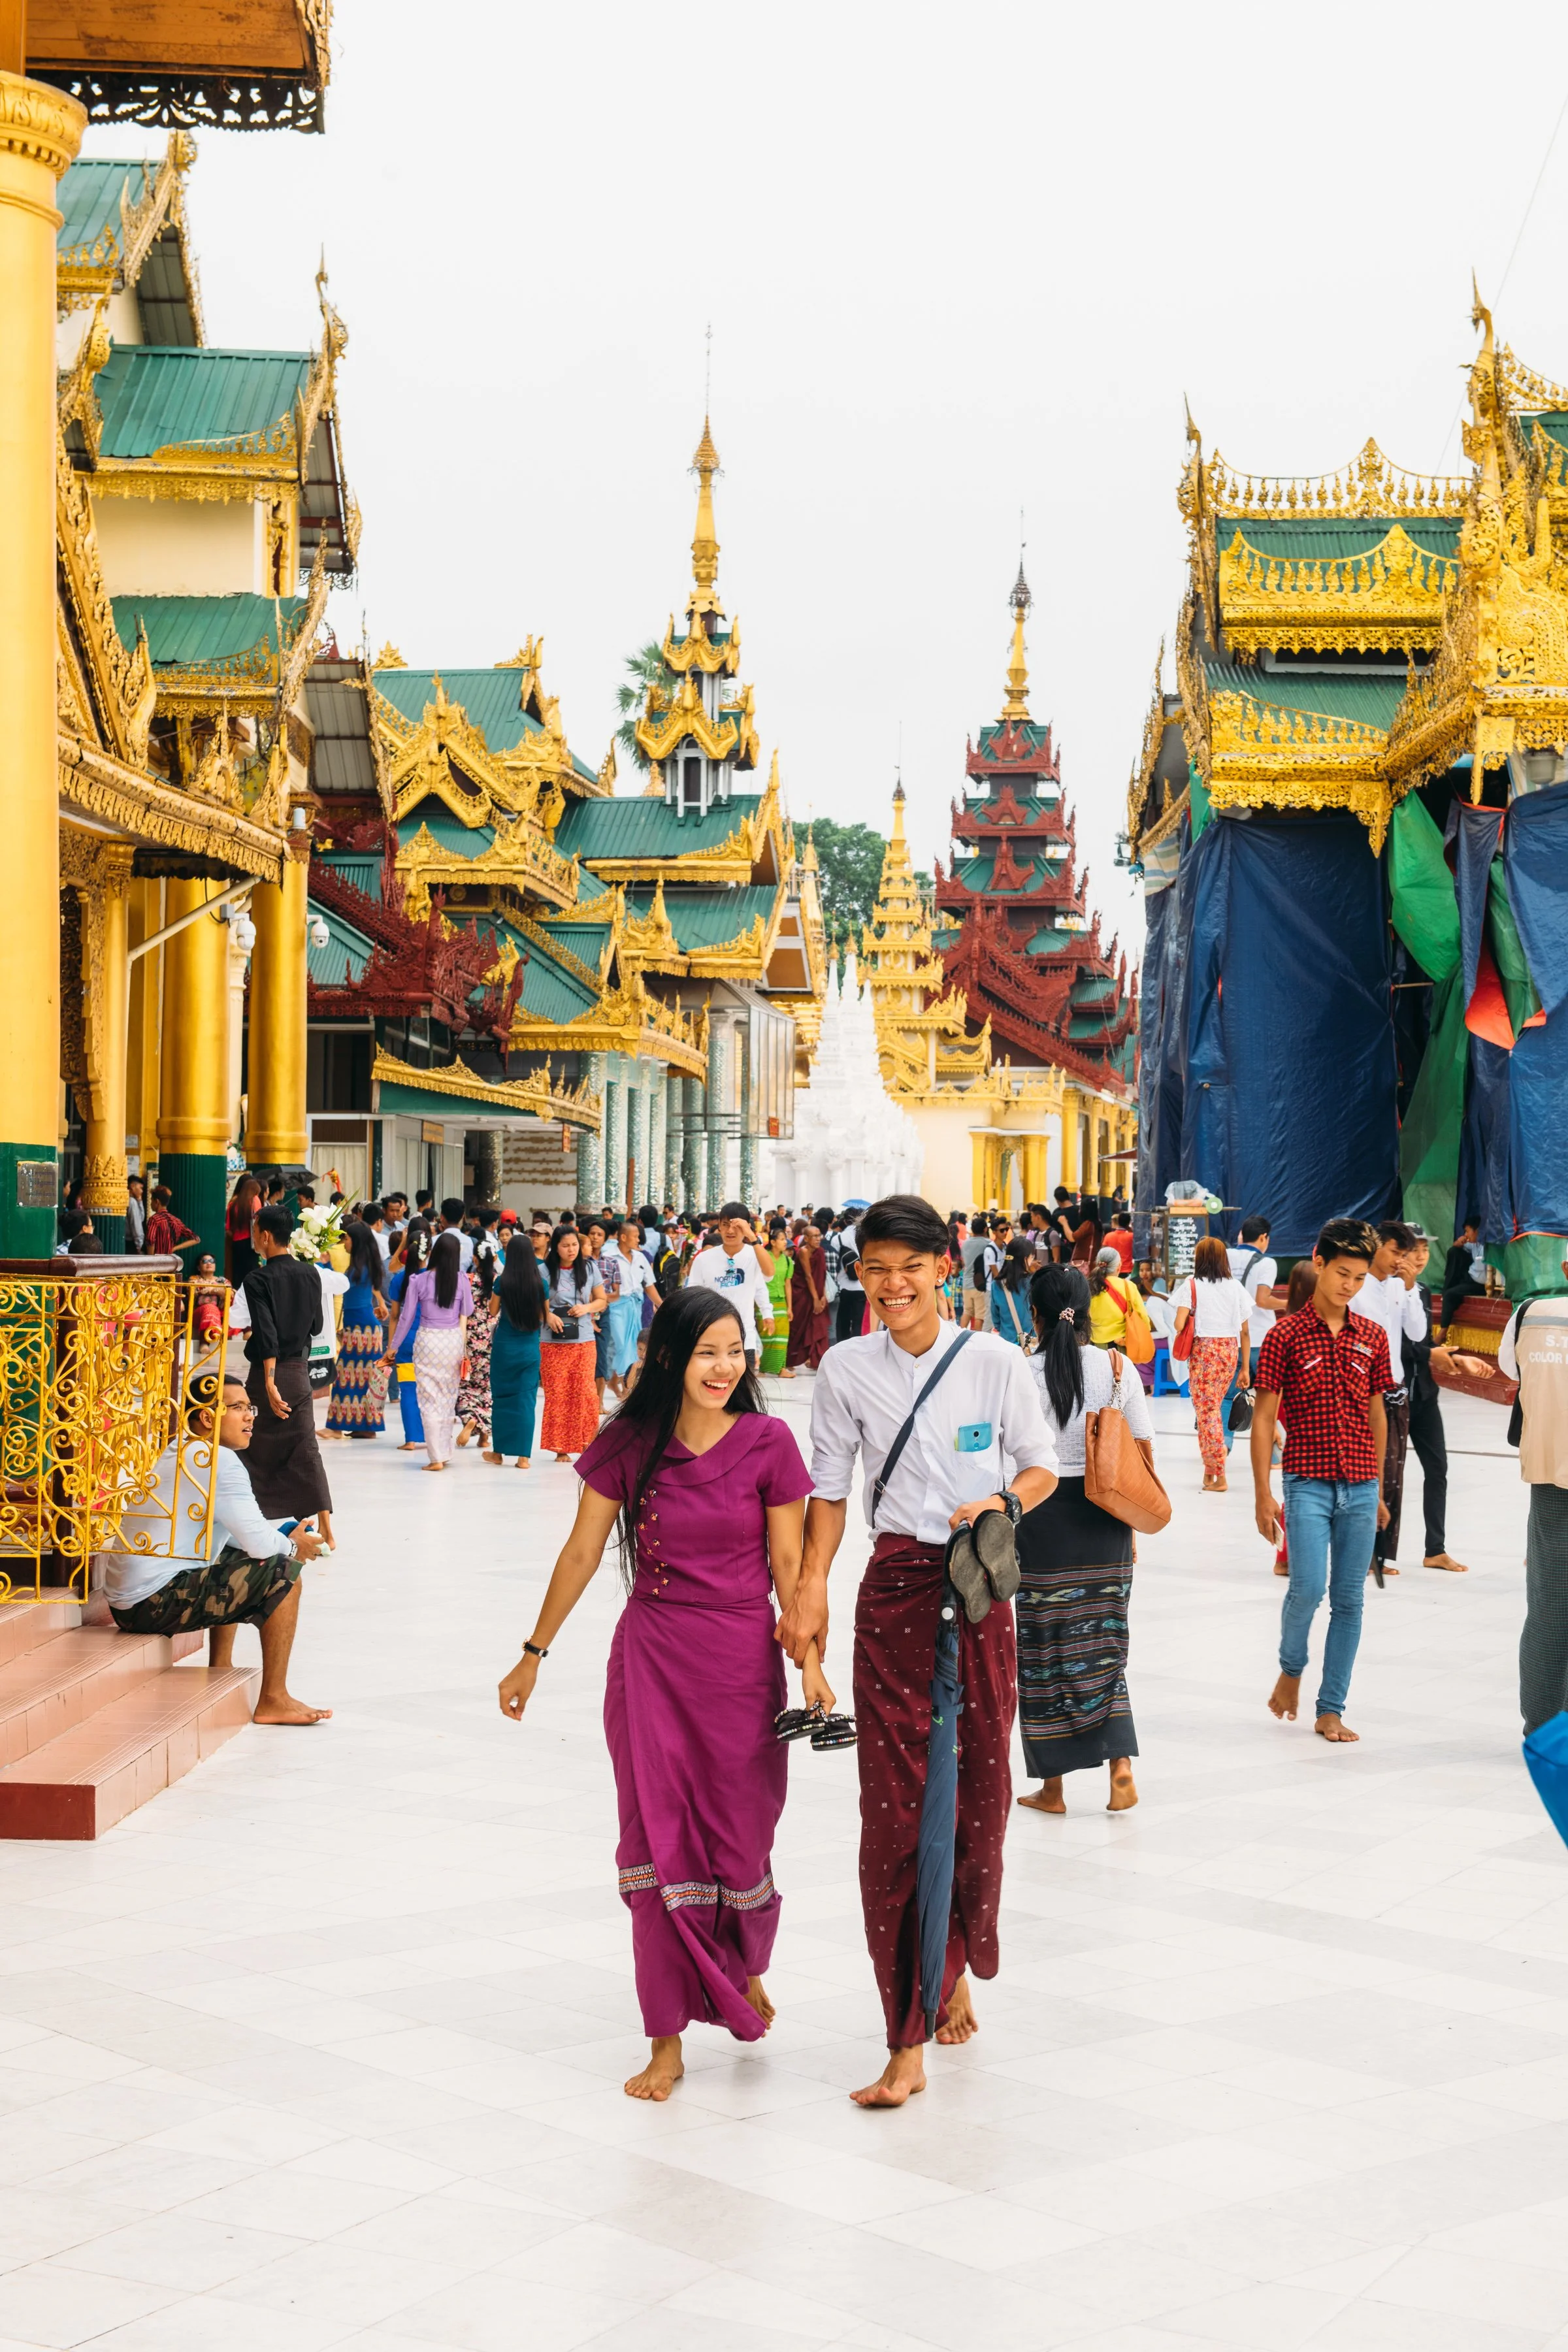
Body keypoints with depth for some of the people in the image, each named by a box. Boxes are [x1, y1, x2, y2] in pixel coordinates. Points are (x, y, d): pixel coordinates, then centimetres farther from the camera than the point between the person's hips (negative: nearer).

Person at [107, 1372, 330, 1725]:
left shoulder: (176, 1452, 17)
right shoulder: (218, 1461, -14)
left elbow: (240, 1533, 23)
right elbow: (260, 1543, -17)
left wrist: (283, 1541, 8)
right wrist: (293, 1547, 4)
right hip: (155, 1603, -10)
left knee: (234, 1558, 32)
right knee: (283, 1574, -9)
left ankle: (221, 1670, 35)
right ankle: (273, 1702, -4)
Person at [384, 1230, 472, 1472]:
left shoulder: (419, 1281, -4)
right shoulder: (462, 1280, -2)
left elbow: (406, 1318, 2)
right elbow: (466, 1316, 3)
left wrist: (392, 1348, 11)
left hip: (427, 1340, -2)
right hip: (454, 1340, 2)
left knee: (430, 1400, 1)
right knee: (448, 1399, 14)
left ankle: (436, 1457, -2)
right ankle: (444, 1451, 19)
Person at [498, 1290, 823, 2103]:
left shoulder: (767, 1443, -4)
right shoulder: (628, 1445, -1)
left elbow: (787, 1563, 0)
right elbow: (581, 1553, 5)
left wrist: (809, 1662, -2)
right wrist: (533, 1654, 8)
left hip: (742, 1659, -1)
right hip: (650, 1659, 1)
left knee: (738, 1840, 6)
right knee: (658, 1844, 0)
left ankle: (745, 1966, 39)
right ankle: (667, 2040, 8)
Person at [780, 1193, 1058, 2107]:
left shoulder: (996, 1362, -1)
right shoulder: (847, 1369, 2)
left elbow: (1042, 1466, 7)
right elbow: (831, 1487, 8)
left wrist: (1001, 1501, -13)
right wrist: (811, 1586, -4)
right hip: (894, 1592, 0)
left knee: (980, 1791, 6)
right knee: (894, 1803, -6)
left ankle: (957, 1968, 34)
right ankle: (908, 2041, -4)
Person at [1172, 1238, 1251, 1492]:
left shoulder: (1193, 1286, -4)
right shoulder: (1235, 1287, 6)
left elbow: (1178, 1325, -14)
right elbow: (1244, 1331, 6)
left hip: (1204, 1349, -4)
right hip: (1230, 1350, 4)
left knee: (1206, 1410, 0)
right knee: (1213, 1407, 18)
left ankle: (1219, 1476, -3)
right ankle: (1210, 1468, 20)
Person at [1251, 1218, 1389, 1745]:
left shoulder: (1373, 1337, 7)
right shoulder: (1286, 1336, -4)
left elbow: (1376, 1414, 15)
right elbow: (1264, 1417, -3)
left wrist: (1377, 1490, 15)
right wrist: (1263, 1493, -8)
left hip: (1360, 1488, 4)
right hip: (1308, 1484, -4)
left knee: (1349, 1601, 4)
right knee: (1307, 1587, -15)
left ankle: (1331, 1710, 12)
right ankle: (1291, 1668, 15)